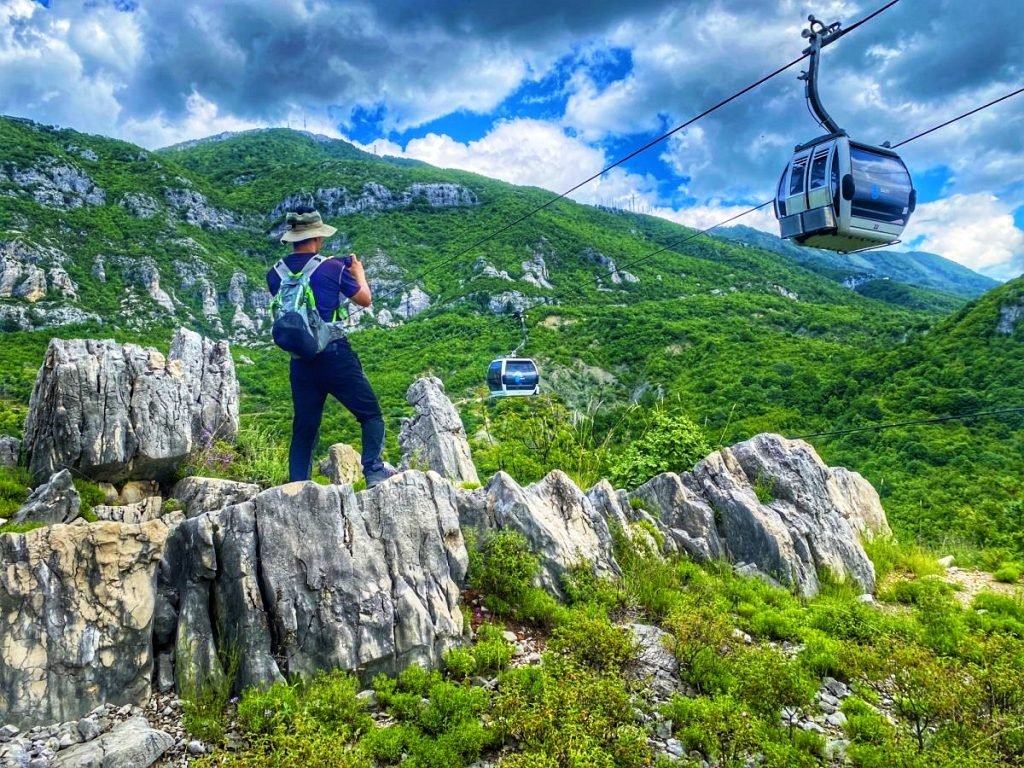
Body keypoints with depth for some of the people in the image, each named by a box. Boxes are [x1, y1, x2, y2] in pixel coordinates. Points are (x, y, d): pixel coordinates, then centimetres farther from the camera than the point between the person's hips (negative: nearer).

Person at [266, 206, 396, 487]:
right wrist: (358, 272, 22)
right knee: (371, 415, 8)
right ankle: (374, 472, -4)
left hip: (300, 361, 5)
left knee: (304, 427, 13)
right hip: (335, 355, -5)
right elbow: (365, 300, 4)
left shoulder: (275, 274, 4)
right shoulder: (332, 268, -8)